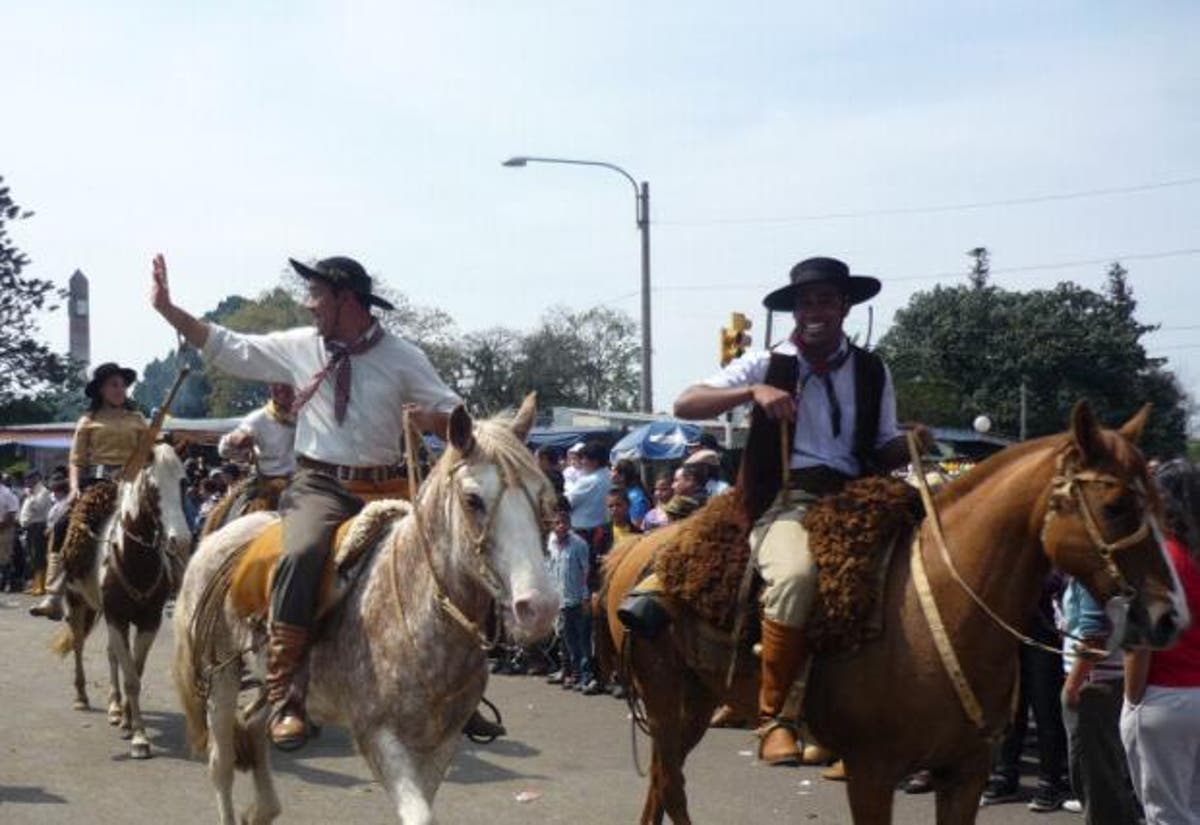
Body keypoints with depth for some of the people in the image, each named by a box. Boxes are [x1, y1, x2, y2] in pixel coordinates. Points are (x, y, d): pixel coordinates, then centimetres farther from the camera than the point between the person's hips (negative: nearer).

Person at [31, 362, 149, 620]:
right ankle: (54, 598, -15)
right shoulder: (89, 421, 11)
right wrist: (75, 488, -9)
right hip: (95, 482, 0)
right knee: (63, 528, -16)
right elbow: (76, 461, 6)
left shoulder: (138, 420, 14)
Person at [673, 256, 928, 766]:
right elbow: (685, 405, -1)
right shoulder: (766, 365, 7)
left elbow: (881, 454, 20)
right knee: (795, 575, -35)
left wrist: (910, 446, -2)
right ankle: (772, 715, -19)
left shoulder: (872, 373, 16)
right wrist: (753, 391, -15)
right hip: (785, 503, -4)